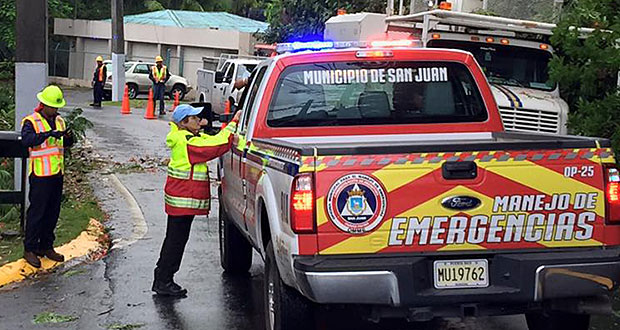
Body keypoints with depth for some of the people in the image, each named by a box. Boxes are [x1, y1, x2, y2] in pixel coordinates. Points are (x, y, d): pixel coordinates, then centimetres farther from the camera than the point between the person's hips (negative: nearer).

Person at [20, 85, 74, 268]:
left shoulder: (59, 121, 12)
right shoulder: (31, 121, -8)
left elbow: (65, 144, 14)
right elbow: (26, 139, -27)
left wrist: (68, 138, -9)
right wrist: (48, 134, -38)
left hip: (57, 173, 7)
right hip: (40, 173, -6)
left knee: (53, 212, 12)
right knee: (36, 212, -2)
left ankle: (46, 246, 23)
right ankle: (29, 249, 6)